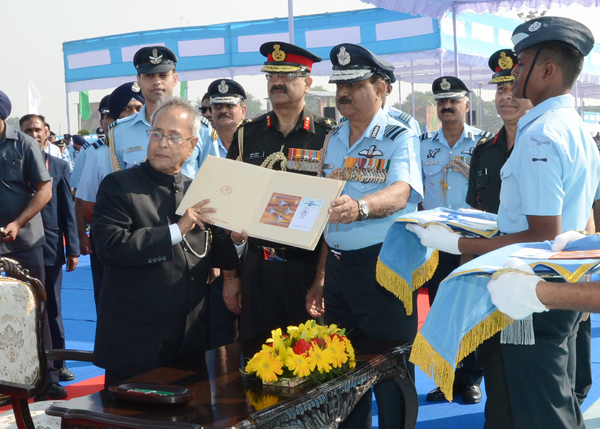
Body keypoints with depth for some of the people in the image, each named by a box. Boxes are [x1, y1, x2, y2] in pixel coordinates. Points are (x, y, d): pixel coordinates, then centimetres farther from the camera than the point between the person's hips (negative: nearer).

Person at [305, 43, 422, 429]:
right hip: (337, 266, 6)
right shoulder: (334, 140, 13)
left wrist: (360, 206, -47)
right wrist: (321, 278, 12)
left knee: (390, 376, 0)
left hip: (382, 266, -6)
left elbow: (400, 193, -25)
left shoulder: (399, 137, -6)